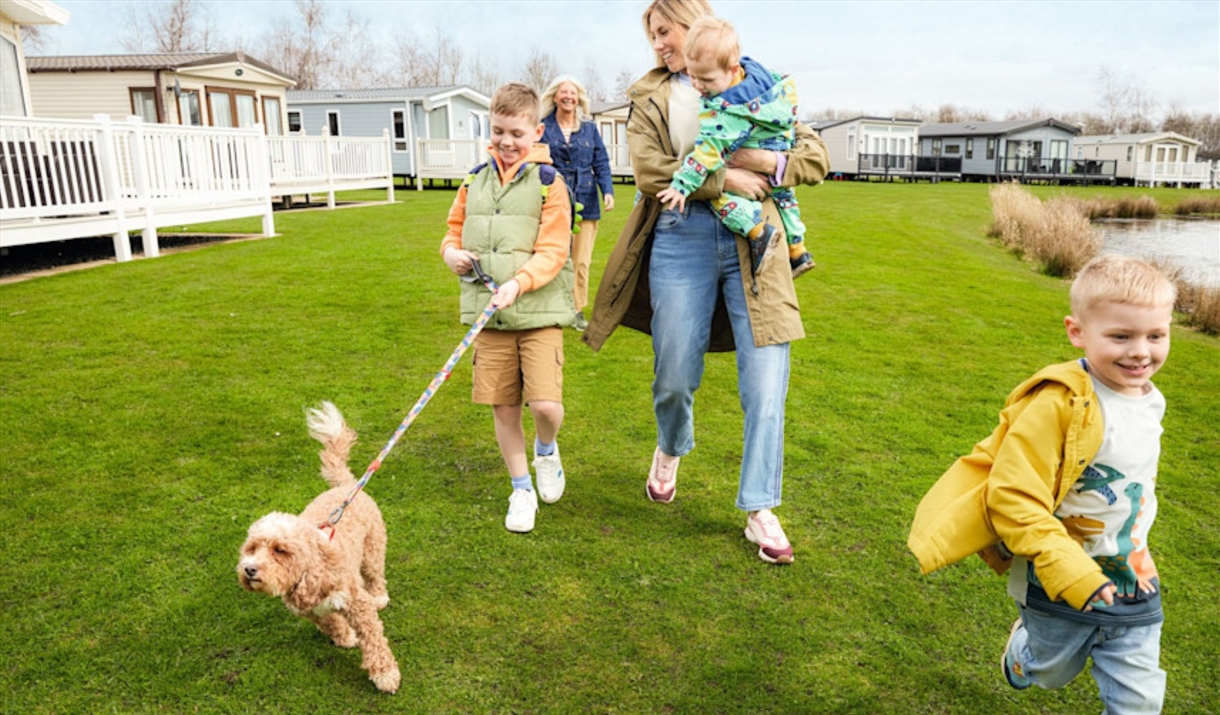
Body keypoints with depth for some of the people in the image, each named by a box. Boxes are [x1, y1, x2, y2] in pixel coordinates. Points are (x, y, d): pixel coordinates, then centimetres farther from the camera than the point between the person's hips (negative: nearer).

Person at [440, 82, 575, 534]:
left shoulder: (548, 183, -4)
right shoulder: (476, 181, 10)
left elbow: (552, 253, -12)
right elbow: (454, 231, 22)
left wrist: (518, 283, -26)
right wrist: (452, 252, -1)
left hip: (539, 313, -4)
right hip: (488, 314, 4)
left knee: (546, 403, -14)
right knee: (502, 408, 8)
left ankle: (546, 448, 23)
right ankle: (521, 489, 27)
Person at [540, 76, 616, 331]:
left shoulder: (589, 128, 11)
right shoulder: (543, 128, 4)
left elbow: (601, 162, 9)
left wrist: (607, 190, -4)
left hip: (586, 203, 2)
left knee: (581, 261, 2)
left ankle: (577, 309, 13)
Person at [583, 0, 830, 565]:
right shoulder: (650, 98, 14)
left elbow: (816, 158, 10)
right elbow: (649, 170, -5)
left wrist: (768, 163, -10)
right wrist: (722, 178, -13)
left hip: (753, 241, 0)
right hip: (682, 238, 0)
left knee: (766, 381, -4)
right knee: (674, 377, 5)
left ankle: (761, 512, 9)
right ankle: (670, 450, 40)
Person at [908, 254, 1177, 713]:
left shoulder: (1147, 402, -3)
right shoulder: (1058, 404, -28)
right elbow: (1013, 497, -29)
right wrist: (1067, 570, -33)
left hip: (1134, 589, 5)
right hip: (1059, 587, -5)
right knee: (1049, 673, 23)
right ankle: (1023, 644, 56)